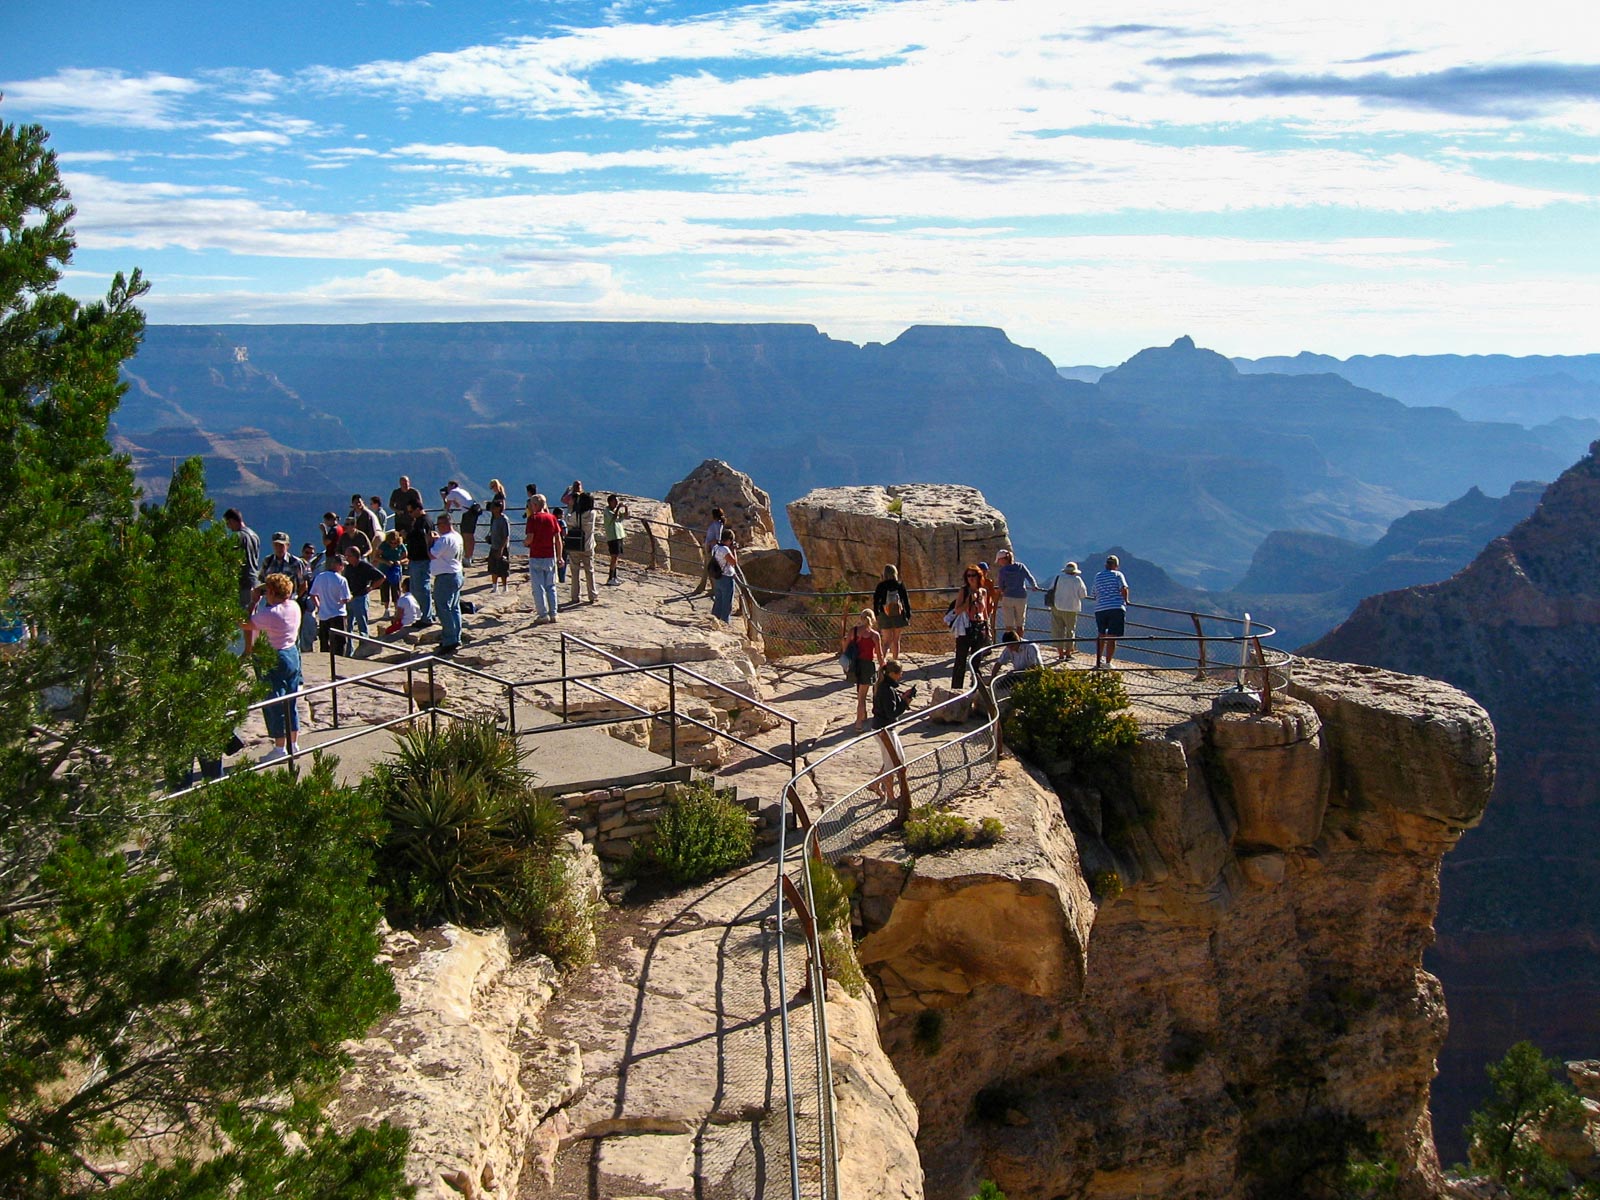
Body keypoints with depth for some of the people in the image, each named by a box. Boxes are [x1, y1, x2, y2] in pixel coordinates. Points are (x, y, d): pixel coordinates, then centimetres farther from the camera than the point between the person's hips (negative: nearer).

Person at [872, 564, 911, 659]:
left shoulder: (880, 586, -4)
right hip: (898, 616, 1)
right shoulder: (900, 585, -2)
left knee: (887, 641, 3)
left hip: (885, 616, -1)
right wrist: (908, 616, 7)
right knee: (896, 640, 14)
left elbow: (875, 601, -1)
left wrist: (876, 616, 7)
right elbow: (906, 601, 0)